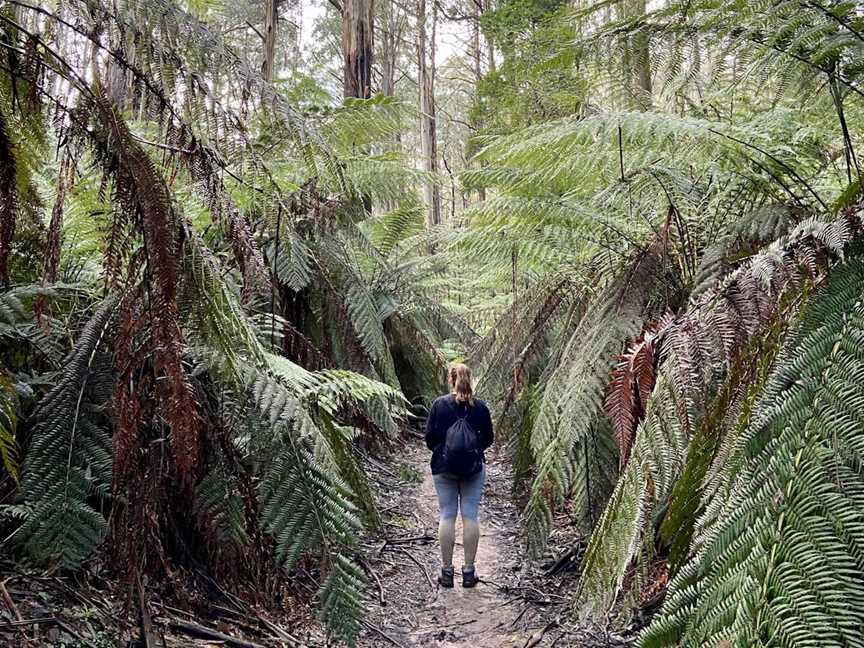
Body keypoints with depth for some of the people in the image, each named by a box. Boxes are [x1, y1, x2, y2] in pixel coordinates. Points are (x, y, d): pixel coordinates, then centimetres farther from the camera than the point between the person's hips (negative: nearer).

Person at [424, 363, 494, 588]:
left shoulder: (439, 404, -6)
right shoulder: (480, 406, -3)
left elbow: (430, 437, -4)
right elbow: (488, 438, 4)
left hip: (443, 467, -1)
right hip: (474, 468, 1)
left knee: (447, 515, 6)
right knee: (470, 516, 5)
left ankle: (447, 571, 10)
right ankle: (469, 572, 9)